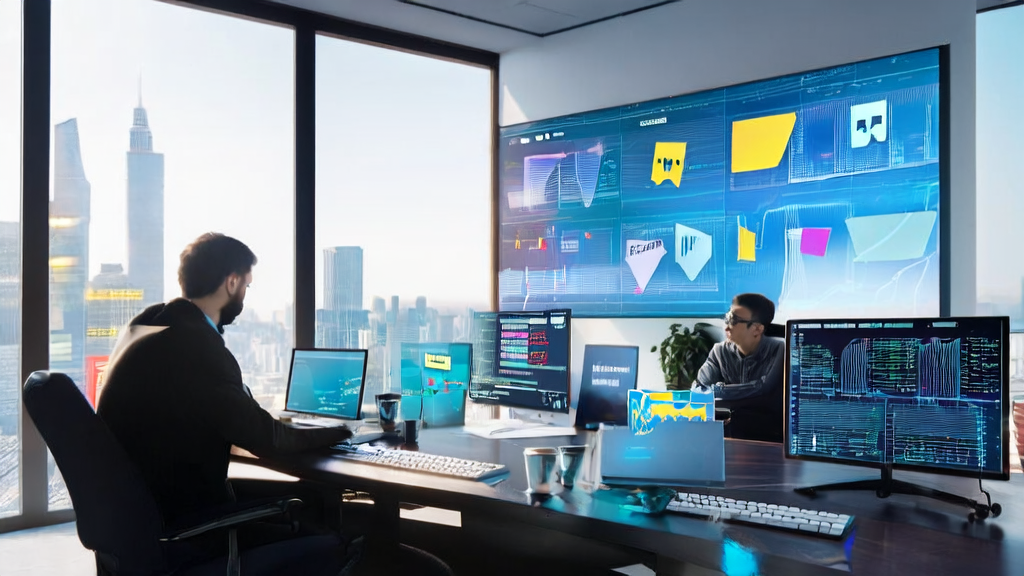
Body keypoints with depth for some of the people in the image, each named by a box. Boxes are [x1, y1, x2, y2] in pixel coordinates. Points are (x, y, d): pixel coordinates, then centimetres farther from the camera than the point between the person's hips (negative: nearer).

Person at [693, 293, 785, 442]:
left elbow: (764, 390, -22)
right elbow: (699, 389, -5)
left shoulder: (779, 351, -11)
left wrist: (717, 391, -15)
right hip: (734, 433, 3)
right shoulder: (720, 351, 2)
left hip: (772, 437, -3)